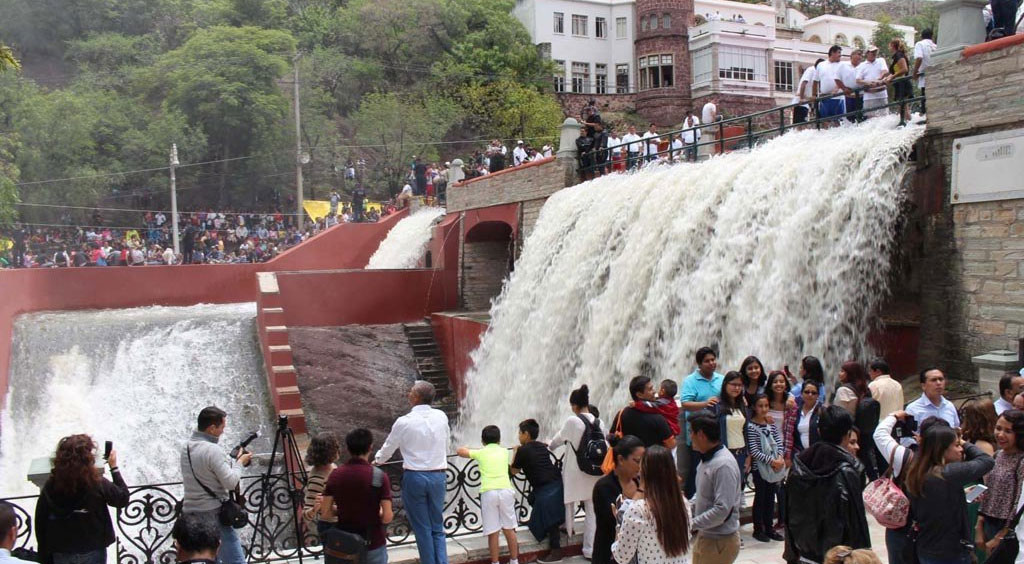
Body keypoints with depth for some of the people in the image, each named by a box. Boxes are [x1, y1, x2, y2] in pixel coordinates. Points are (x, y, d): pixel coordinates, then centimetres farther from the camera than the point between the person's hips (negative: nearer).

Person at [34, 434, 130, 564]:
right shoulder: (97, 484, -19)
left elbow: (40, 523, -4)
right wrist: (114, 467, 5)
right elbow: (123, 498, -3)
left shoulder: (50, 485, -11)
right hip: (92, 552, -2)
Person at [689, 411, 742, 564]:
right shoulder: (707, 459, 6)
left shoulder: (724, 465, -24)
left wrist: (691, 524, -23)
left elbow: (722, 510, -28)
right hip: (705, 535, 9)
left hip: (720, 541, -9)